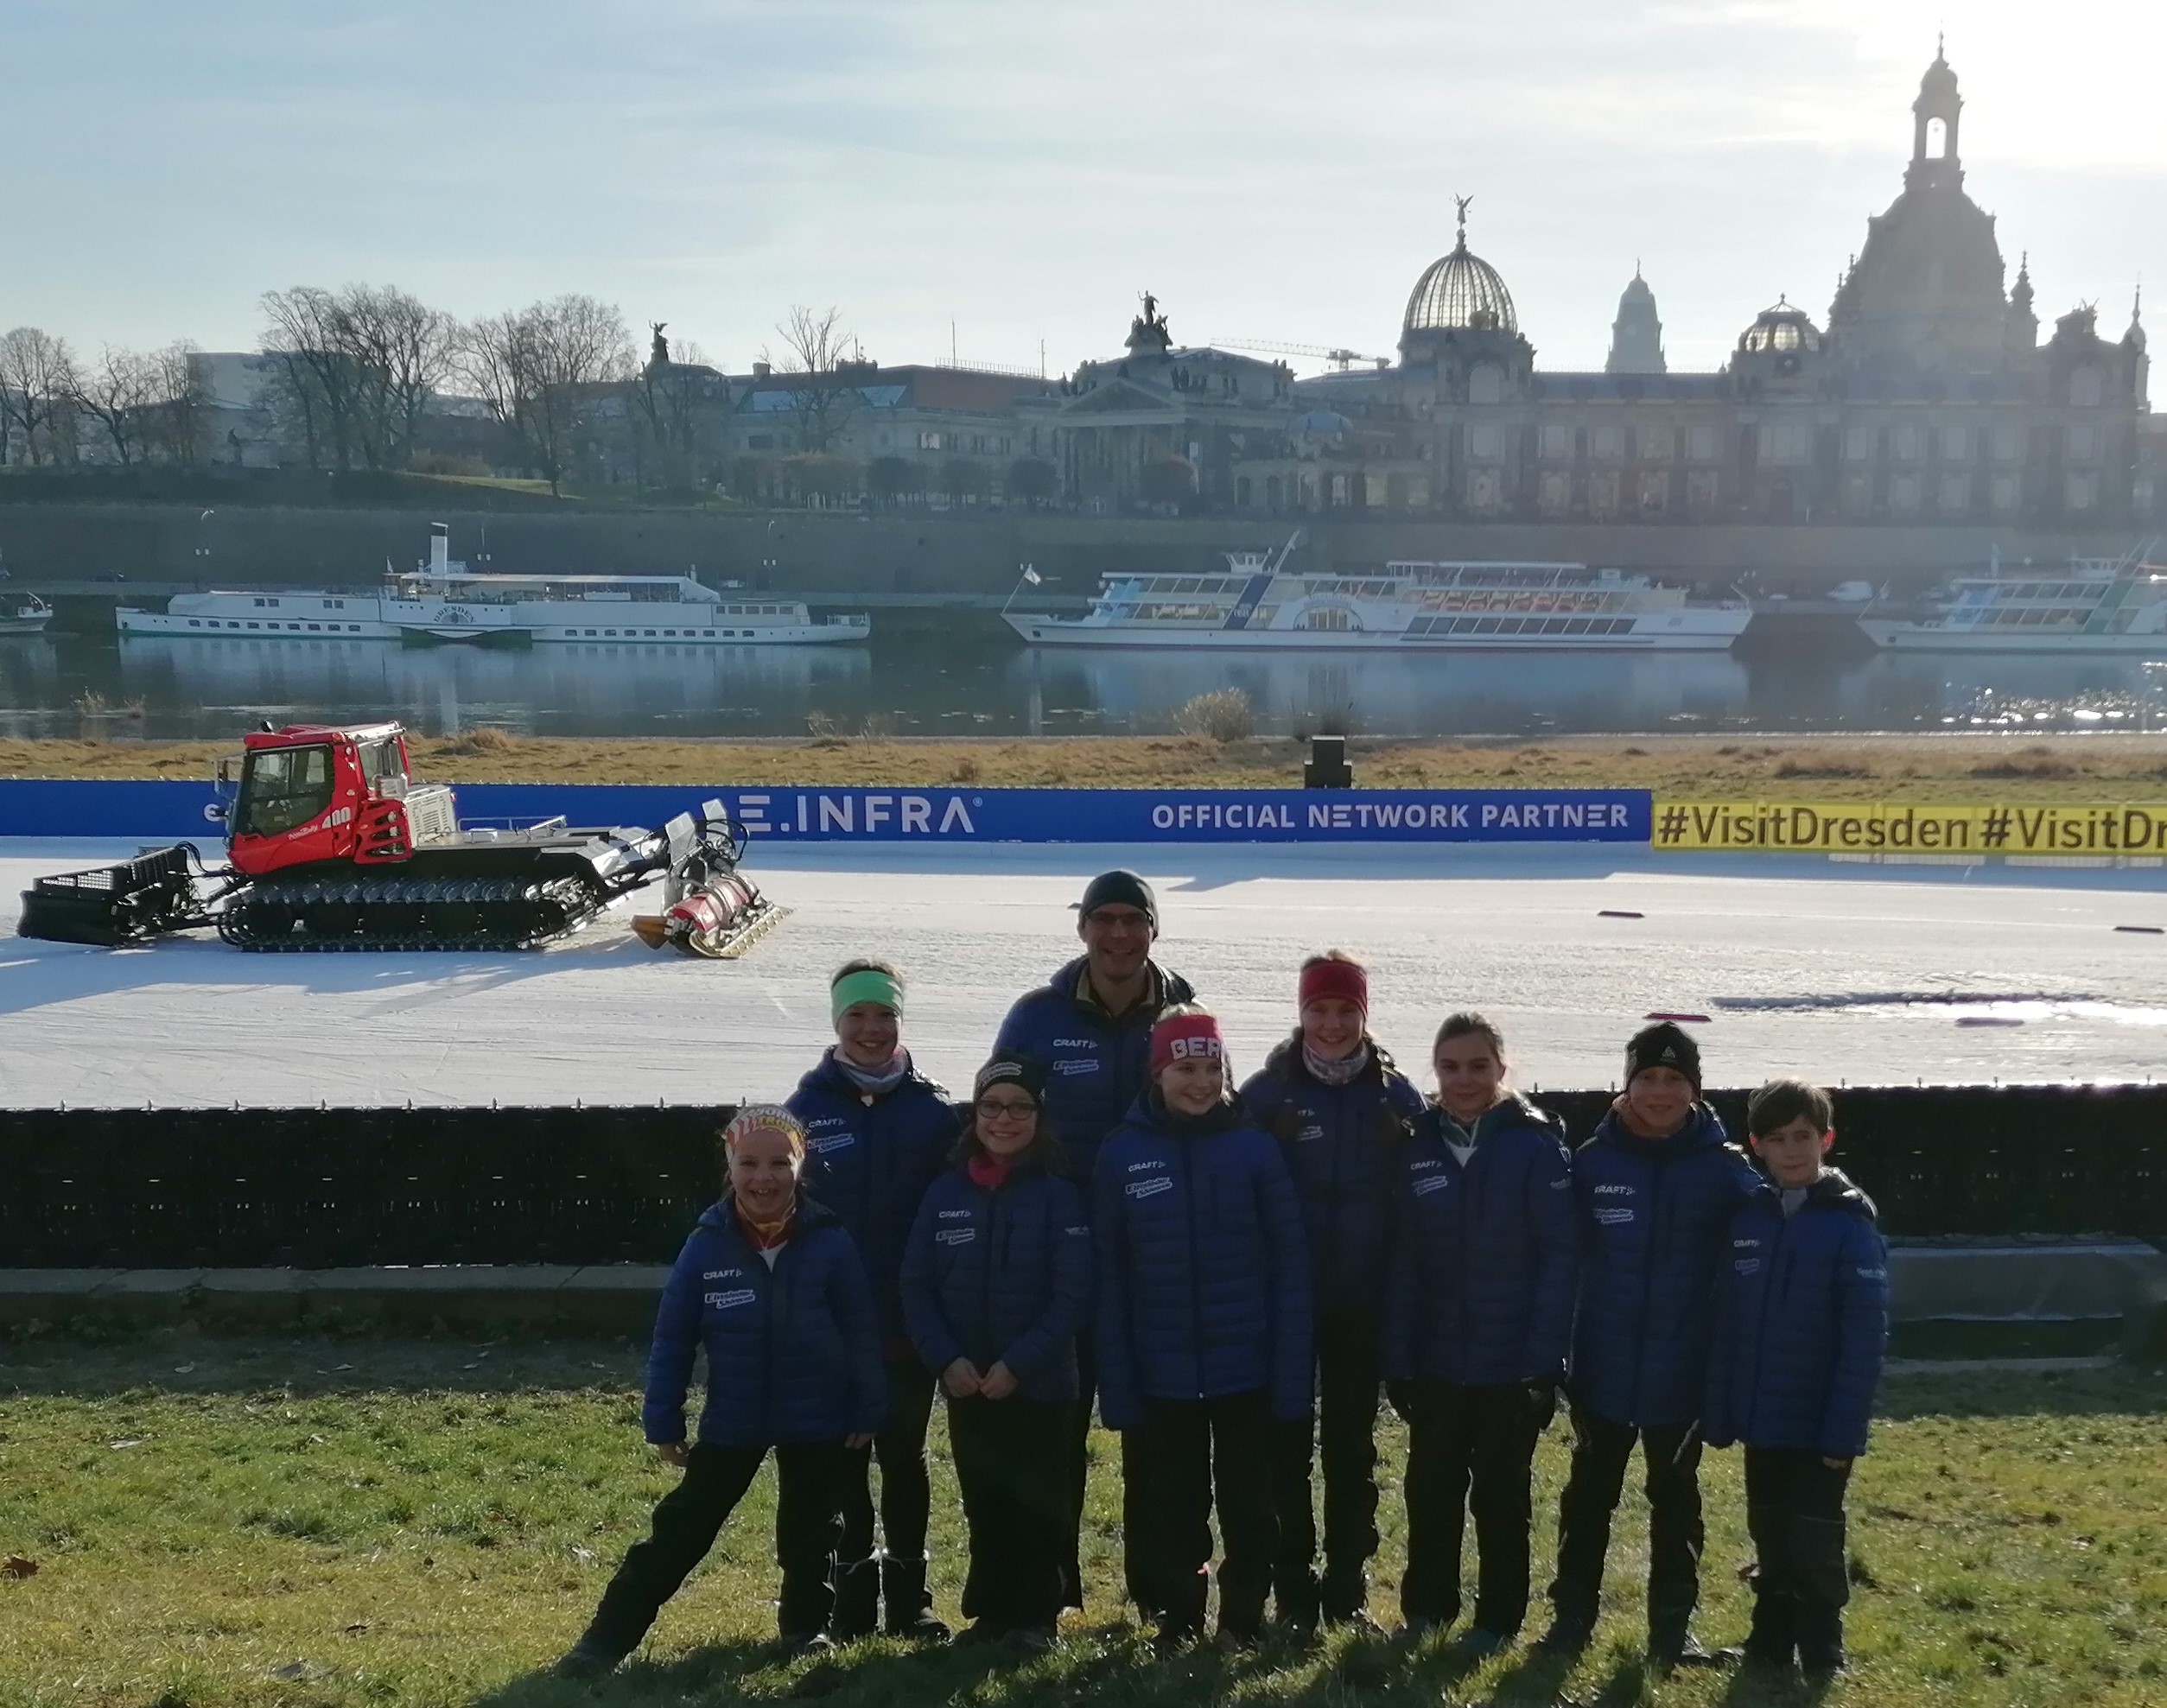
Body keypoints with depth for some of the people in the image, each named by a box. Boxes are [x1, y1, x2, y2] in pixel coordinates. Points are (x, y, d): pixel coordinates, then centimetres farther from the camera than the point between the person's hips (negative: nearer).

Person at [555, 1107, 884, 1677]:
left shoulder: (830, 1244, -12)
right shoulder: (707, 1247, -10)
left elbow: (862, 1334, -5)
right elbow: (672, 1341, -4)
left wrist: (868, 1411, -4)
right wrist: (663, 1422, -4)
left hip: (819, 1422, 0)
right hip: (731, 1422, 0)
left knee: (811, 1532, 14)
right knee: (681, 1528, 1)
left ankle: (806, 1627, 34)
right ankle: (606, 1639, 5)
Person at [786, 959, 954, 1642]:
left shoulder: (932, 1110, -1)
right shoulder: (808, 1107, -2)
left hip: (911, 1320, 0)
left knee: (903, 1453, 10)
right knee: (845, 1456, 9)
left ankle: (908, 1593, 20)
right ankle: (853, 1592, 21)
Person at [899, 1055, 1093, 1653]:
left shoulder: (1059, 1196, -7)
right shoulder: (945, 1193, 2)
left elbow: (1072, 1293, -12)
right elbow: (917, 1285, 2)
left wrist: (1019, 1364, -18)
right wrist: (946, 1359, -11)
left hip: (1040, 1385, -3)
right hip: (965, 1385, 3)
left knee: (1038, 1505, 6)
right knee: (984, 1505, 13)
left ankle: (1037, 1616, 18)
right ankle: (992, 1611, 26)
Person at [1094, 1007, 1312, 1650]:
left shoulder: (1256, 1149, -4)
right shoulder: (1123, 1154, -3)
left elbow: (1289, 1266, -4)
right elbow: (1109, 1277, -2)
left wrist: (1291, 1374, -8)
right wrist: (1116, 1383, -5)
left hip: (1246, 1370, -1)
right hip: (1161, 1374, 1)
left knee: (1249, 1501, 11)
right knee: (1169, 1506, 13)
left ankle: (1244, 1620, 27)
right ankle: (1177, 1618, 29)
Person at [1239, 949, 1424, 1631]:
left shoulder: (1396, 1096, 0)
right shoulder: (1266, 1092, -5)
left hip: (1363, 1303, 1)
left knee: (1353, 1443, 10)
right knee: (1287, 1442, 7)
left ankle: (1348, 1583, 20)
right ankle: (1293, 1582, 18)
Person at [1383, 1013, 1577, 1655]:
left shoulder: (1537, 1145, -9)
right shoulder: (1419, 1148, 1)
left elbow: (1560, 1256, -11)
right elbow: (1405, 1263, 2)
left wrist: (1544, 1360, -16)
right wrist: (1398, 1360, -3)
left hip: (1513, 1365, -3)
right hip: (1436, 1363, 3)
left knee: (1501, 1496, 10)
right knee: (1431, 1490, 12)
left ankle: (1497, 1620, 25)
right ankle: (1425, 1609, 29)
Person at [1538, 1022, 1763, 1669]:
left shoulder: (1727, 1169, -7)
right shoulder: (1593, 1161, -5)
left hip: (1685, 1371, 0)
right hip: (1604, 1368, 1)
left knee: (1675, 1500, 13)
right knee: (1589, 1495, 13)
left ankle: (1672, 1626, 25)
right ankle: (1571, 1616, 25)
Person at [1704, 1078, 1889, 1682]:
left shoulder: (1850, 1224, -11)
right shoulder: (1747, 1219, 4)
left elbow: (1865, 1336, -14)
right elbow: (1727, 1325, 5)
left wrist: (1844, 1430, -18)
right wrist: (1719, 1414, 2)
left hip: (1819, 1427, -5)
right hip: (1761, 1421, 5)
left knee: (1815, 1546, 5)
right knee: (1770, 1541, 16)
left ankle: (1821, 1664, 20)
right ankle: (1769, 1649, 29)